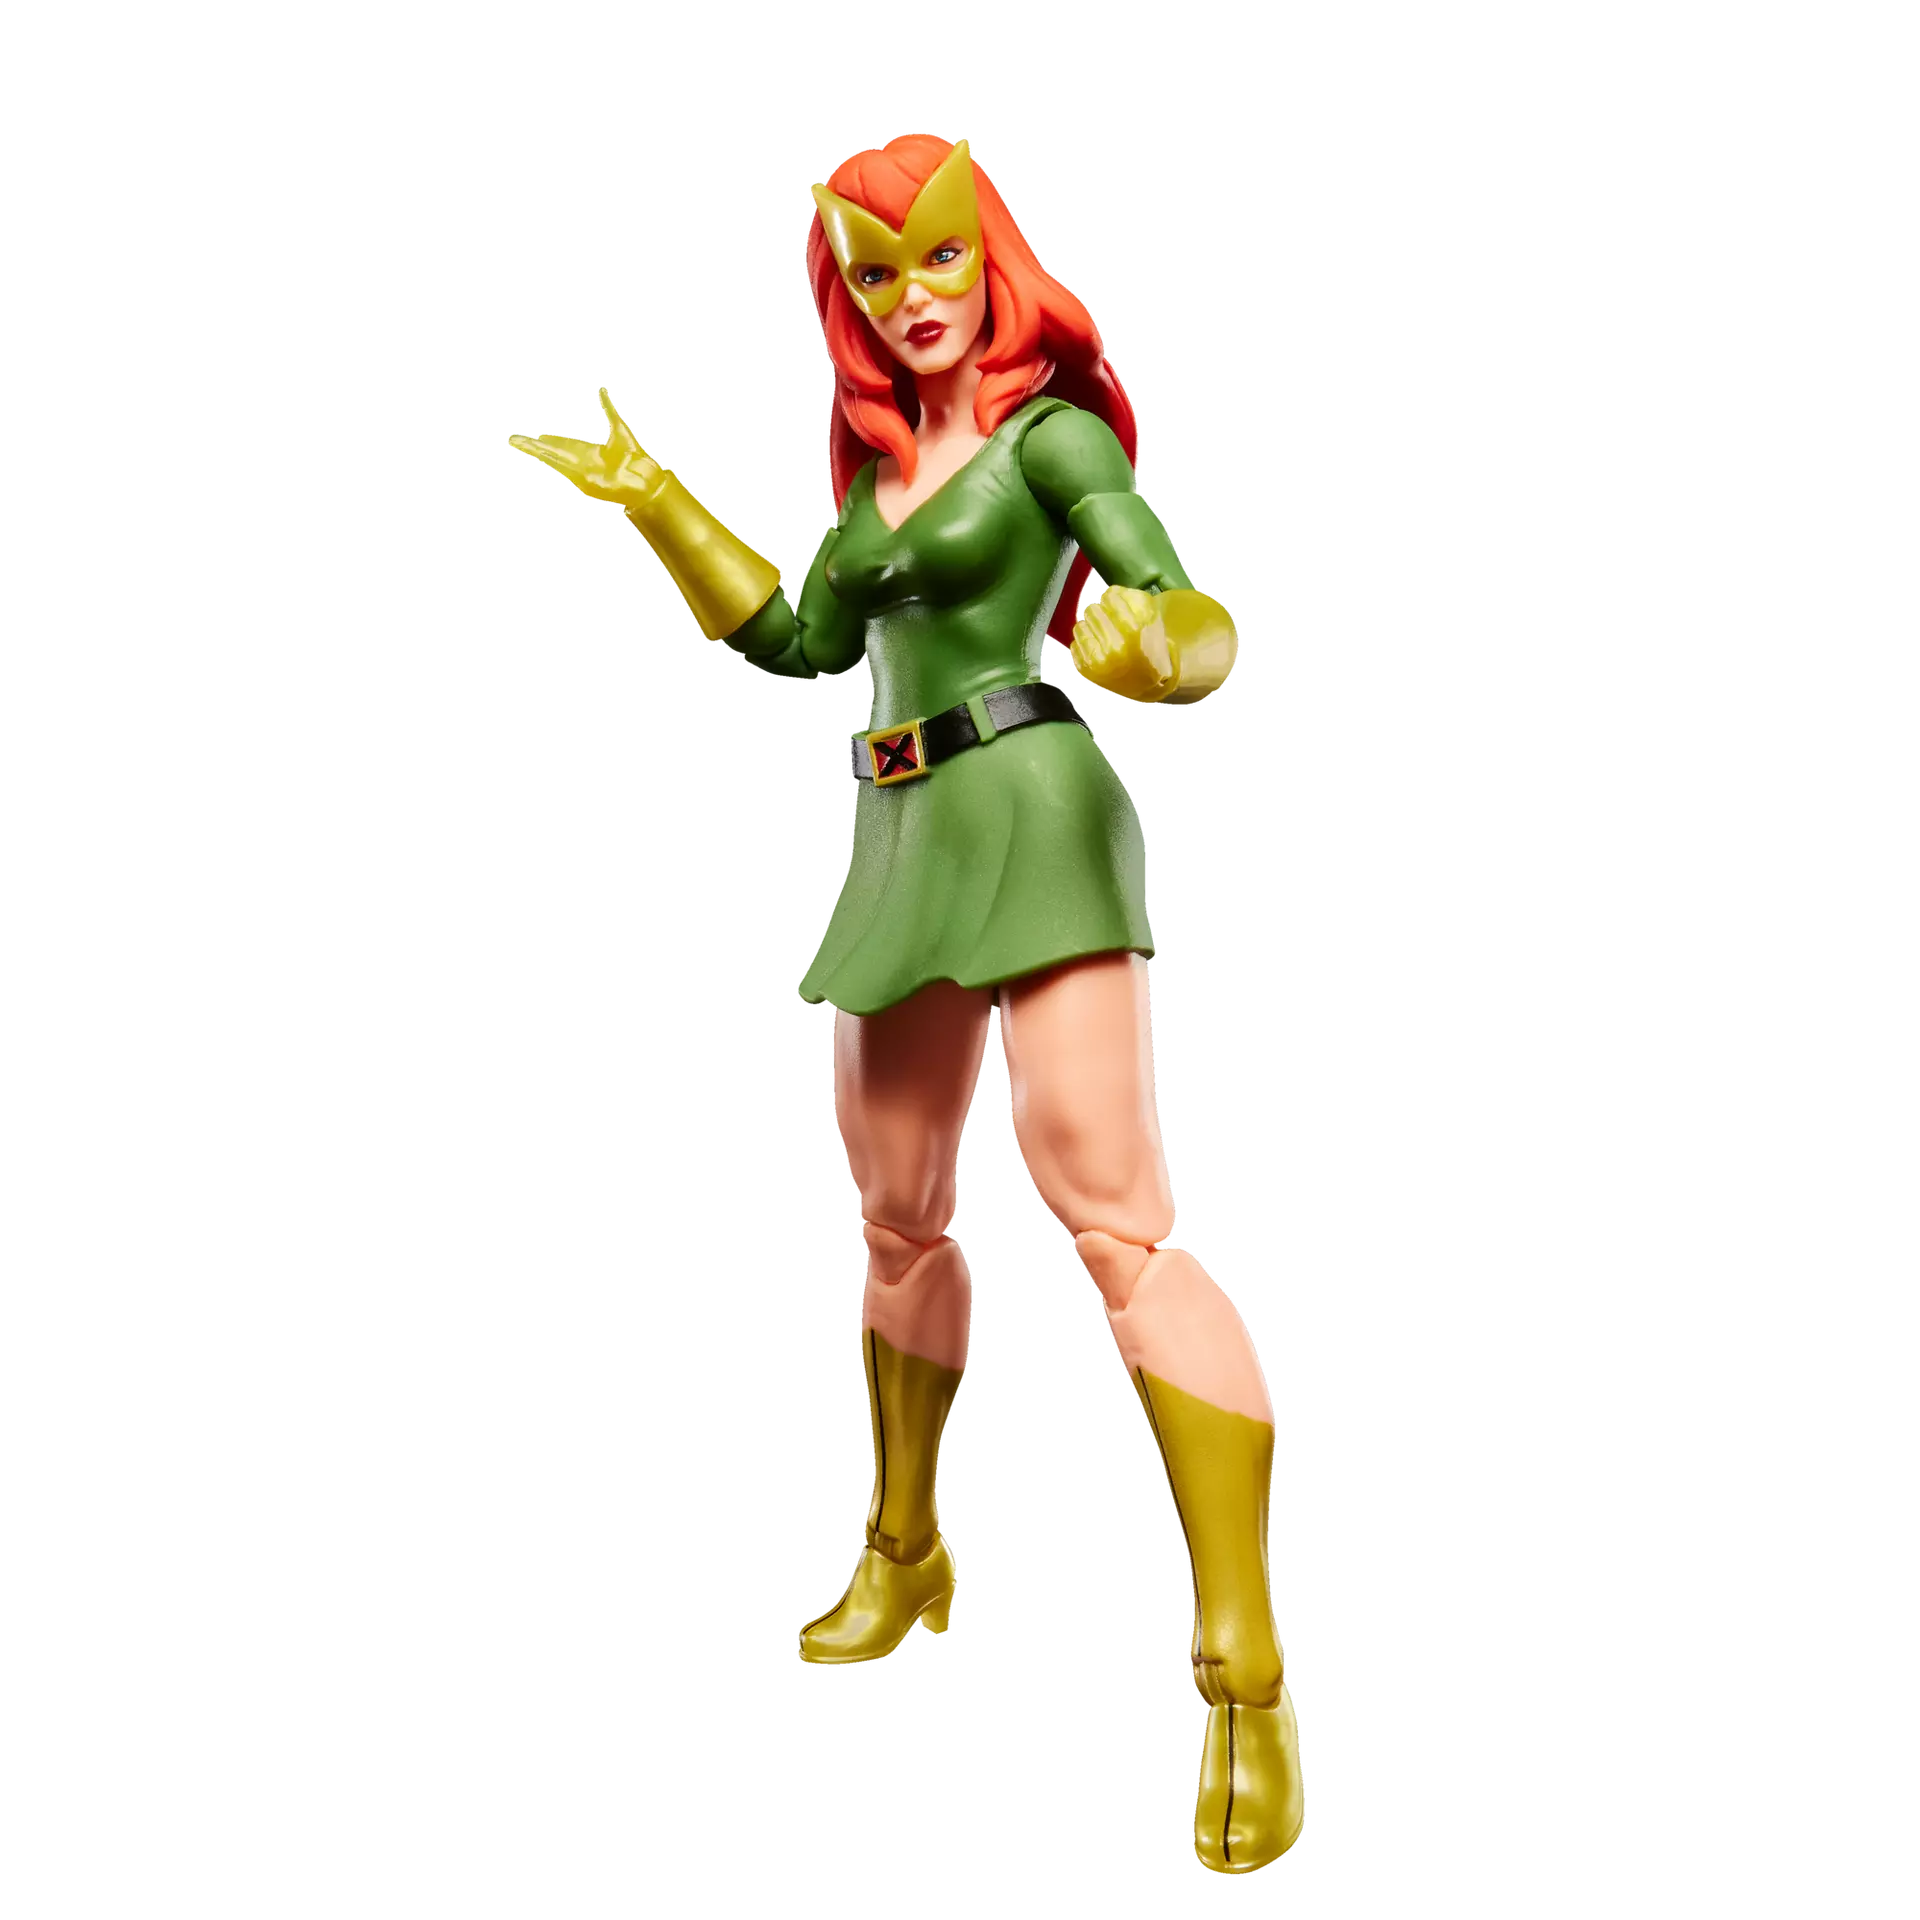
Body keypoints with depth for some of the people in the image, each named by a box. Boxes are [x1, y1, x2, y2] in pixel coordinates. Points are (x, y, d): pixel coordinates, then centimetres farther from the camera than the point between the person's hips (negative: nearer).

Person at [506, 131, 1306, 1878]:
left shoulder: (1053, 427, -3)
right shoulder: (887, 453, 19)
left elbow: (1195, 617, -14)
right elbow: (801, 644, 23)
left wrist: (1151, 645, -39)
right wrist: (651, 497, 23)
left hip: (1033, 822, -8)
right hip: (903, 846, 8)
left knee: (1116, 1229, -20)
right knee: (898, 1223, 15)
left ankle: (1249, 1680, -19)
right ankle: (903, 1553, 36)